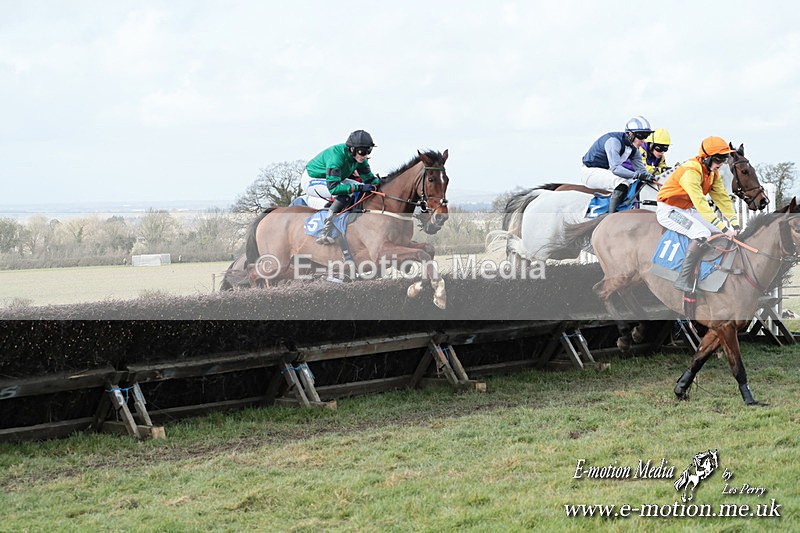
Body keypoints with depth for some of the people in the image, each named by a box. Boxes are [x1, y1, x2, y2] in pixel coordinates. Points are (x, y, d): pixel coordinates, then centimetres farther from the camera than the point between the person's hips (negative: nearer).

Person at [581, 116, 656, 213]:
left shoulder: (633, 149, 3)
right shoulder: (614, 141, -25)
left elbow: (641, 169, 2)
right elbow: (615, 168, -35)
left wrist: (650, 176, -19)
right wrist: (635, 175, -43)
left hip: (606, 172, 9)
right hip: (591, 171, -9)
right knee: (621, 183, -32)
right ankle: (611, 216, -34)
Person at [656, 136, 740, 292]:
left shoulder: (713, 173, 2)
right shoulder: (691, 171, -27)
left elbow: (723, 198, 4)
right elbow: (700, 203, -34)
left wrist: (734, 224, -8)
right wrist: (723, 227, -36)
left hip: (687, 210, 9)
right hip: (669, 210, -9)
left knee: (723, 232, 1)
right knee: (702, 233, -30)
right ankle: (683, 280, -31)